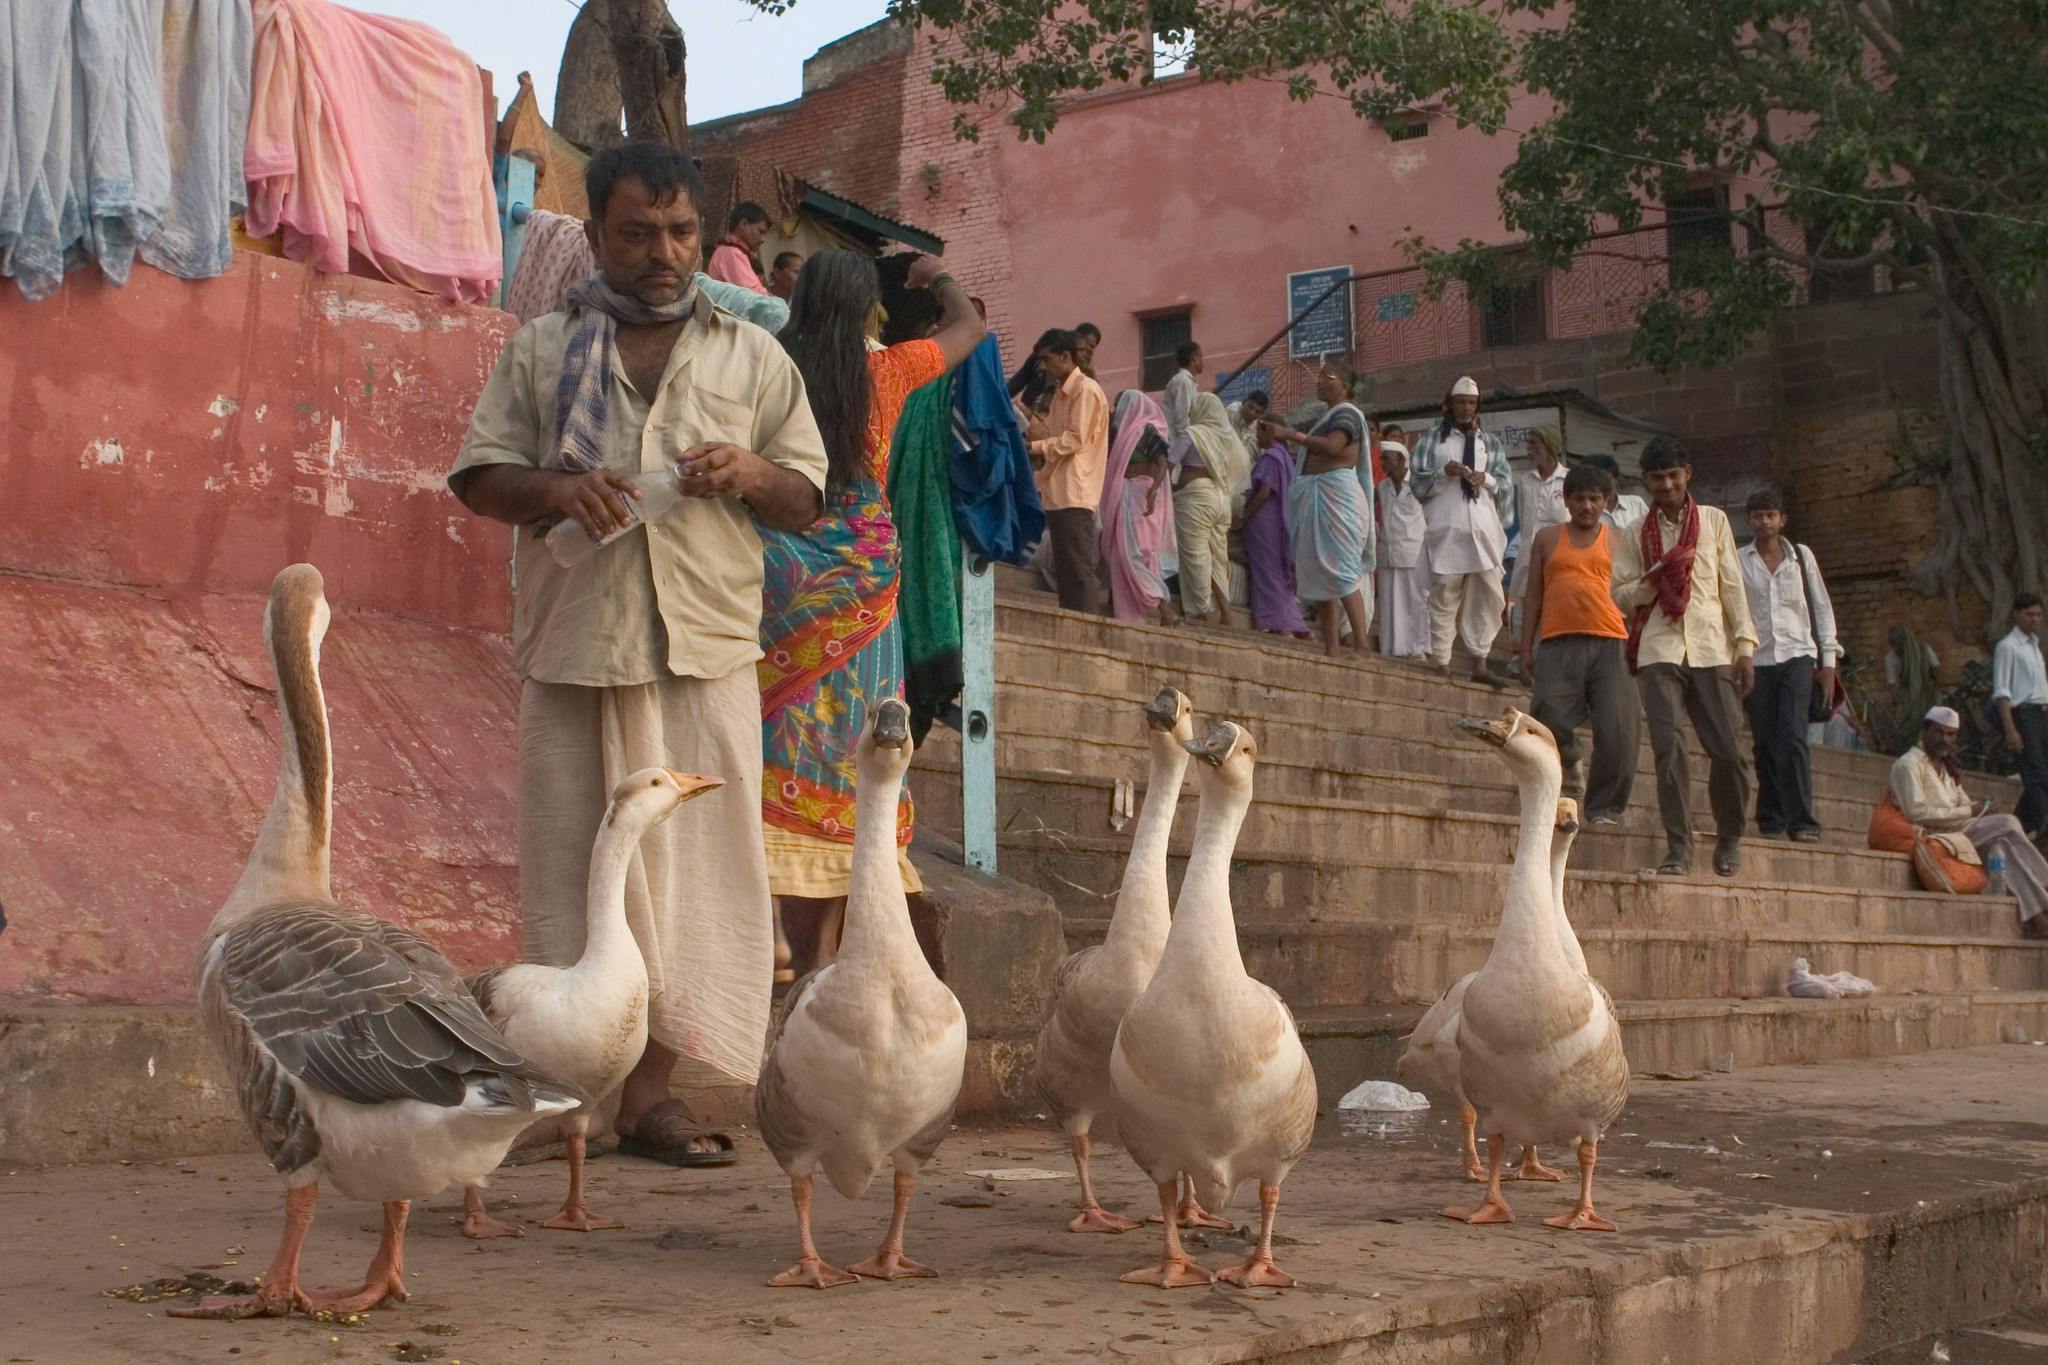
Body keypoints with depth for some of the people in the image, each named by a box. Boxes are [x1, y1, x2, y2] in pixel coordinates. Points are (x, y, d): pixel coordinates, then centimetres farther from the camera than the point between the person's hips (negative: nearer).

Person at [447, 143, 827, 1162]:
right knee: (574, 859, 0)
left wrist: (751, 476, -7)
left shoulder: (753, 358, 15)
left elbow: (807, 501, 15)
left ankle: (650, 1086, 3)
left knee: (691, 863, -3)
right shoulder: (541, 351, 14)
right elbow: (479, 478, 10)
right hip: (573, 646, 0)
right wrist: (555, 488, -10)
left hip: (706, 649, 1)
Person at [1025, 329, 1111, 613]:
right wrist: (1039, 433, 3)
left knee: (1077, 569, -10)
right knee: (1064, 569, 10)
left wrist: (1034, 445, -10)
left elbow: (1075, 439, -15)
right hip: (1056, 493, 10)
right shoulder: (1061, 393, 21)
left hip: (1074, 494, -10)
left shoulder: (1086, 390, -8)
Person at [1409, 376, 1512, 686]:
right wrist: (1443, 473, -11)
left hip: (1484, 529, 3)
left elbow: (1506, 486, 17)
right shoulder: (1432, 439, 13)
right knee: (1445, 594, -7)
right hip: (1446, 529, -3)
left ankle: (1479, 663, 2)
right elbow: (1417, 481, 6)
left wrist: (1487, 479, -4)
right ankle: (1442, 665, -6)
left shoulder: (1491, 443, 21)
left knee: (1488, 595, -2)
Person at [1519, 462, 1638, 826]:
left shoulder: (1617, 540, 15)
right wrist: (1527, 646, 10)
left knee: (1617, 731, -7)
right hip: (1558, 644, 0)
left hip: (1609, 645, 0)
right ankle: (1570, 760, 16)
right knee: (1550, 718, -15)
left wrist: (1634, 646, 6)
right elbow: (1533, 594, 17)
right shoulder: (1547, 539, 17)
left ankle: (1604, 808, 2)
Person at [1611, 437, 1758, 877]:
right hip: (1658, 648, 0)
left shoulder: (1714, 521, 13)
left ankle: (1730, 839, 15)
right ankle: (1678, 847, -8)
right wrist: (1656, 578, -11)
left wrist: (1745, 645, 2)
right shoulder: (1634, 536, 12)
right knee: (1667, 746, -11)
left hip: (1711, 647, 0)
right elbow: (1620, 596, 8)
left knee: (1729, 749, -5)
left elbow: (1733, 586, 9)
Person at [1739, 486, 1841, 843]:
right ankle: (1770, 822, 9)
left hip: (1796, 656, 0)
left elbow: (1822, 608, 14)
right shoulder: (1738, 561, 6)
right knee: (1765, 743, 1)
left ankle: (1801, 822, -17)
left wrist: (1828, 661, 8)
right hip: (1756, 659, 1)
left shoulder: (1801, 557, 11)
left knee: (1793, 739, -14)